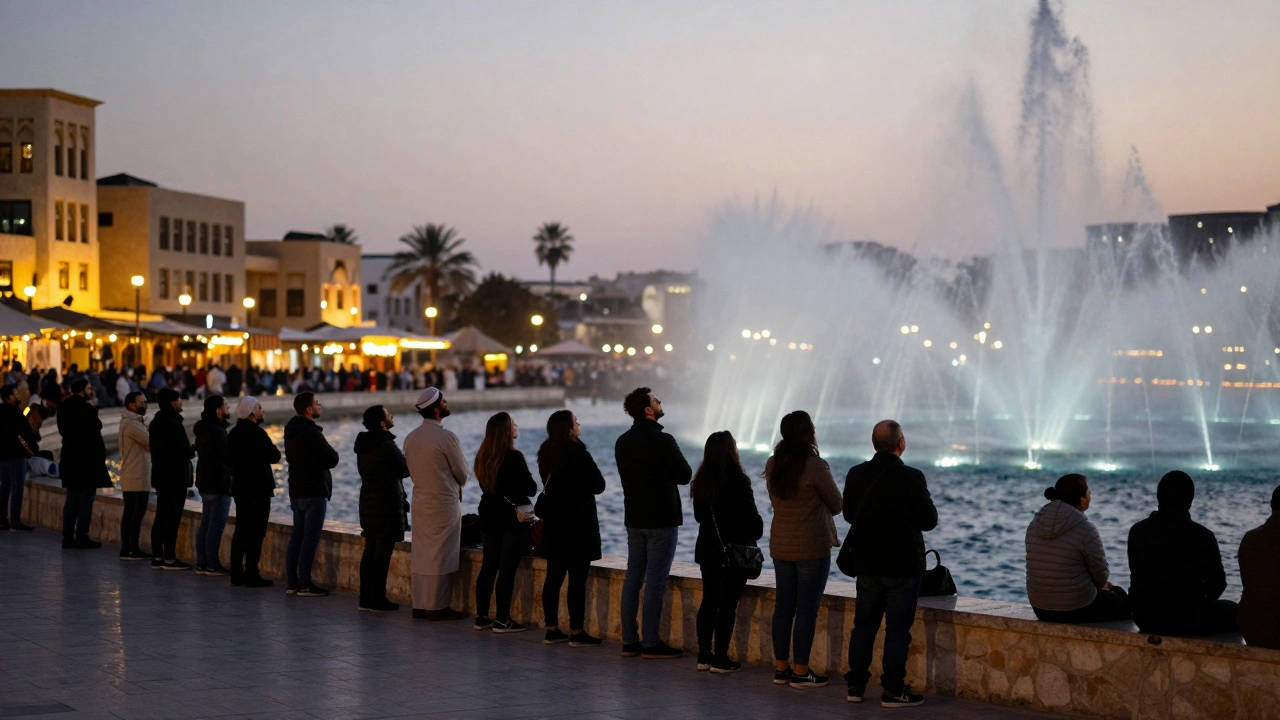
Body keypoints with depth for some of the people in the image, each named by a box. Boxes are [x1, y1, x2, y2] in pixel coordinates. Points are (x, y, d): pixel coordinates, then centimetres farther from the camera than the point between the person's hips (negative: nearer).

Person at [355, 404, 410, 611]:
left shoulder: (363, 444, 10)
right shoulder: (386, 445, -18)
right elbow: (406, 470, -10)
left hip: (368, 501, 9)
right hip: (387, 504, -9)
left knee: (370, 550, 11)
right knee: (383, 552, -4)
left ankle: (365, 597, 13)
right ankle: (378, 599, -3)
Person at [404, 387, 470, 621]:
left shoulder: (411, 438, 5)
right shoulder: (446, 438, -16)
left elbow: (412, 471, 11)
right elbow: (462, 472, -7)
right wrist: (457, 487, 13)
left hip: (420, 501, 7)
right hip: (444, 503, -7)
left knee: (420, 555, 10)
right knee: (441, 556, -1)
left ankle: (419, 605, 13)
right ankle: (437, 607, 2)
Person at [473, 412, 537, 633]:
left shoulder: (483, 457, 6)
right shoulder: (514, 458, -17)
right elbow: (531, 488, -11)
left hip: (489, 517, 7)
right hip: (512, 518, -7)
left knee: (488, 566, 12)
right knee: (508, 569, -3)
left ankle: (482, 616, 15)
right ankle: (502, 620, -3)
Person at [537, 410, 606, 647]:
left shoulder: (546, 453, 6)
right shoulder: (578, 453, -15)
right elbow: (599, 485, -10)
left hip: (554, 521, 7)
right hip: (579, 522, -7)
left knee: (553, 576, 10)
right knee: (577, 578, -4)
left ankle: (552, 629, 13)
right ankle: (577, 633, -2)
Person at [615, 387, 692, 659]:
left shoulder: (622, 442, 6)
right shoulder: (662, 441, -16)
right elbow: (685, 475, -8)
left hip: (634, 518, 7)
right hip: (662, 519, -7)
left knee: (633, 578, 9)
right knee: (655, 581, -4)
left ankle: (629, 641, 11)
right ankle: (651, 644, -2)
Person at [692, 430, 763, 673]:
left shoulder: (701, 481, 3)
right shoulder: (738, 481, -17)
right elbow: (752, 517, -11)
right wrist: (756, 534, 8)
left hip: (707, 549, 6)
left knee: (709, 601, 12)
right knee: (727, 604, -2)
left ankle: (704, 656, 15)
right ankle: (720, 659, -1)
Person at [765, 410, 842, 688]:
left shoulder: (773, 465, 3)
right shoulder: (815, 466, -16)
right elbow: (836, 504, -4)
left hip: (780, 547, 6)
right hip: (812, 547, -6)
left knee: (783, 605, 11)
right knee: (807, 608, -1)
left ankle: (781, 668, 16)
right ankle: (800, 672, 2)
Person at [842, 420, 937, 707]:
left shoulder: (856, 475, -1)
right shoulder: (911, 477, -16)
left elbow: (849, 514, 11)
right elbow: (929, 521, -9)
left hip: (867, 563, 5)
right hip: (903, 565, -5)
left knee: (864, 624, 13)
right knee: (897, 629, 0)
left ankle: (856, 686, 17)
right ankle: (893, 691, 2)